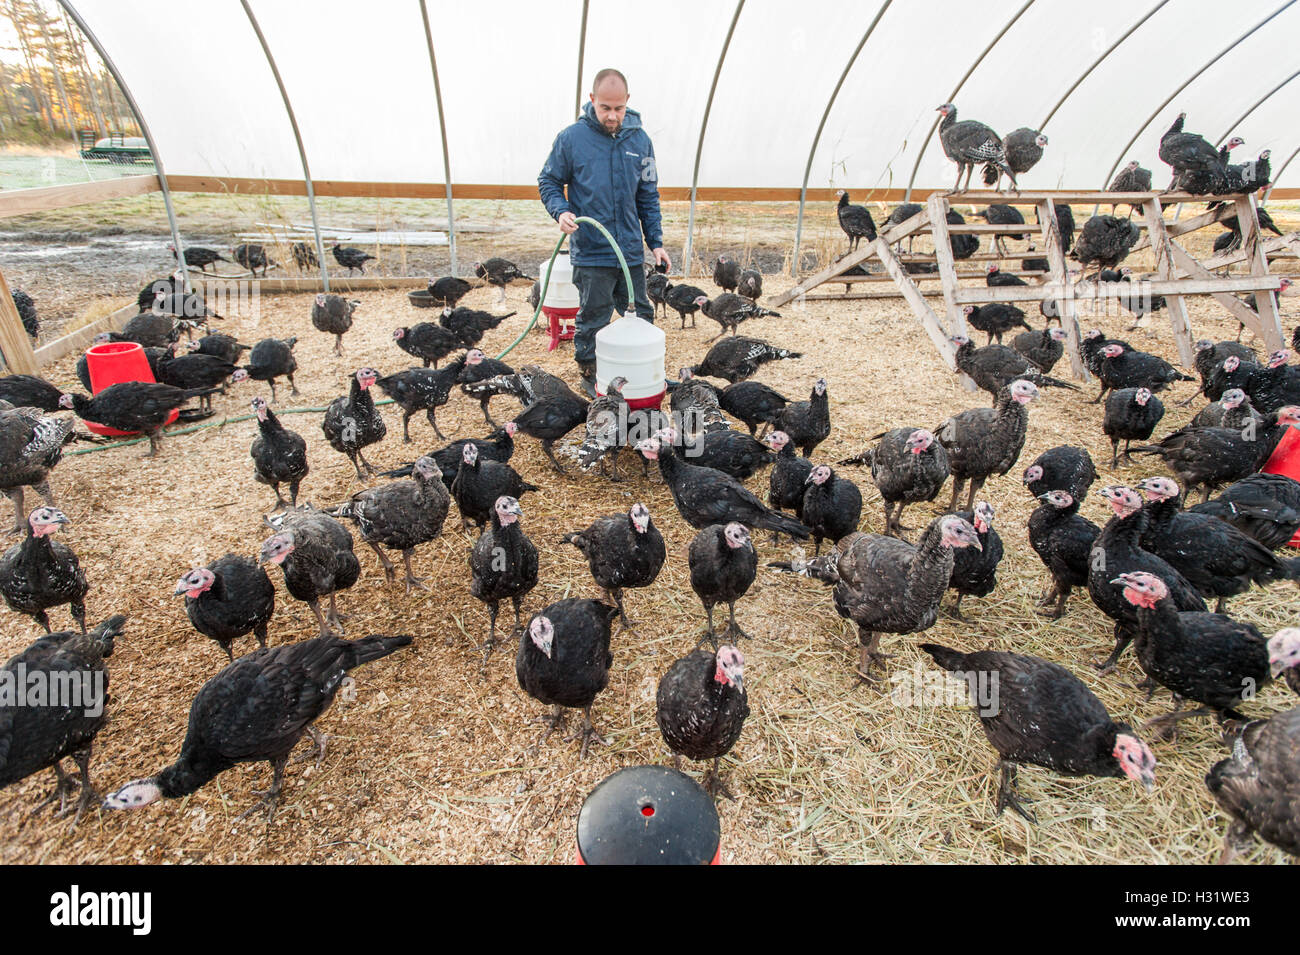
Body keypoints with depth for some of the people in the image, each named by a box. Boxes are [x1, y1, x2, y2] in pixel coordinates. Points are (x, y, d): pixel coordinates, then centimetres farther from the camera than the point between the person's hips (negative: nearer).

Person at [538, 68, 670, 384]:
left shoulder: (640, 139, 6)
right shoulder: (571, 137, -4)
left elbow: (648, 197, 12)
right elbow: (548, 182, 5)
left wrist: (656, 242, 7)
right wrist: (561, 211, -15)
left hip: (631, 251, 4)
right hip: (590, 252, -4)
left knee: (641, 316, 11)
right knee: (593, 319, 2)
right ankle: (589, 375, 21)